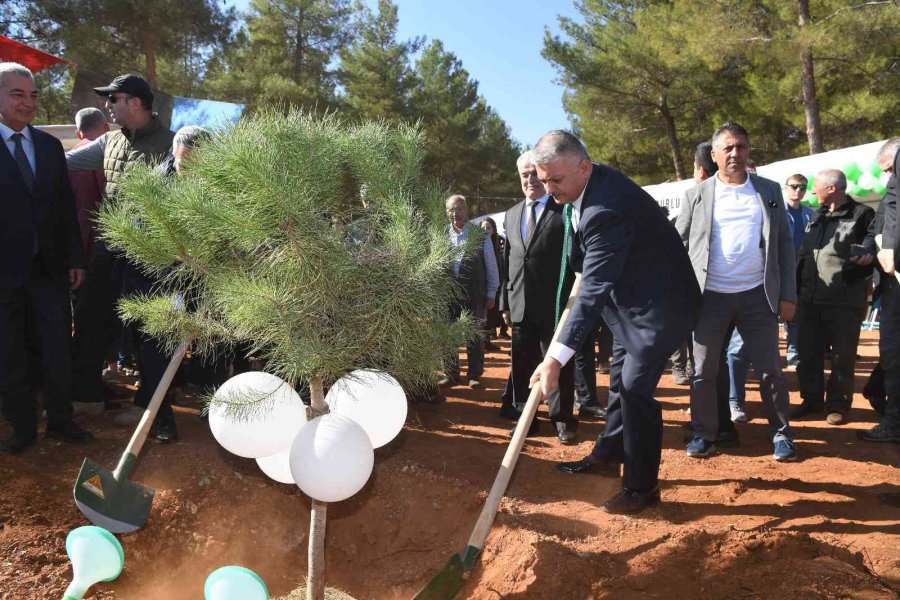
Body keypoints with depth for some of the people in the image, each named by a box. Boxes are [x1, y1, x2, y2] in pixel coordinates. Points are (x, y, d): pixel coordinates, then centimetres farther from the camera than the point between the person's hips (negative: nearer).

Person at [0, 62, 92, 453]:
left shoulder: (50, 145, 7)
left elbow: (66, 206, 10)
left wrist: (75, 259, 7)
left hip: (50, 268, 4)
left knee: (58, 348, 9)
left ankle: (60, 420, 25)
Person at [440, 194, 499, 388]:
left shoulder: (480, 235, -3)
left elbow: (491, 266, 2)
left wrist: (491, 293, 1)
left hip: (474, 294, -2)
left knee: (475, 336, 7)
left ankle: (475, 374, 19)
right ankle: (450, 374, 22)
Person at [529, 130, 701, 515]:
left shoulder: (606, 209, -34)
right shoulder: (588, 184, -3)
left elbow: (593, 290, -38)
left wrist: (556, 359, -39)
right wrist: (581, 275, 7)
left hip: (659, 305, -10)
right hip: (630, 298, 10)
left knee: (635, 389, -7)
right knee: (619, 380, 20)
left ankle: (642, 486, 8)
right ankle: (608, 455, 37)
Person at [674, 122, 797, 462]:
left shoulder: (770, 191, 7)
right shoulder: (697, 195, 3)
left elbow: (784, 244, 7)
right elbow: (678, 245, 4)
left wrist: (788, 294, 1)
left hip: (757, 295, 1)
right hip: (710, 295, -1)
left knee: (770, 369, 5)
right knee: (704, 370, 5)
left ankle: (781, 433, 20)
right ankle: (704, 433, 18)